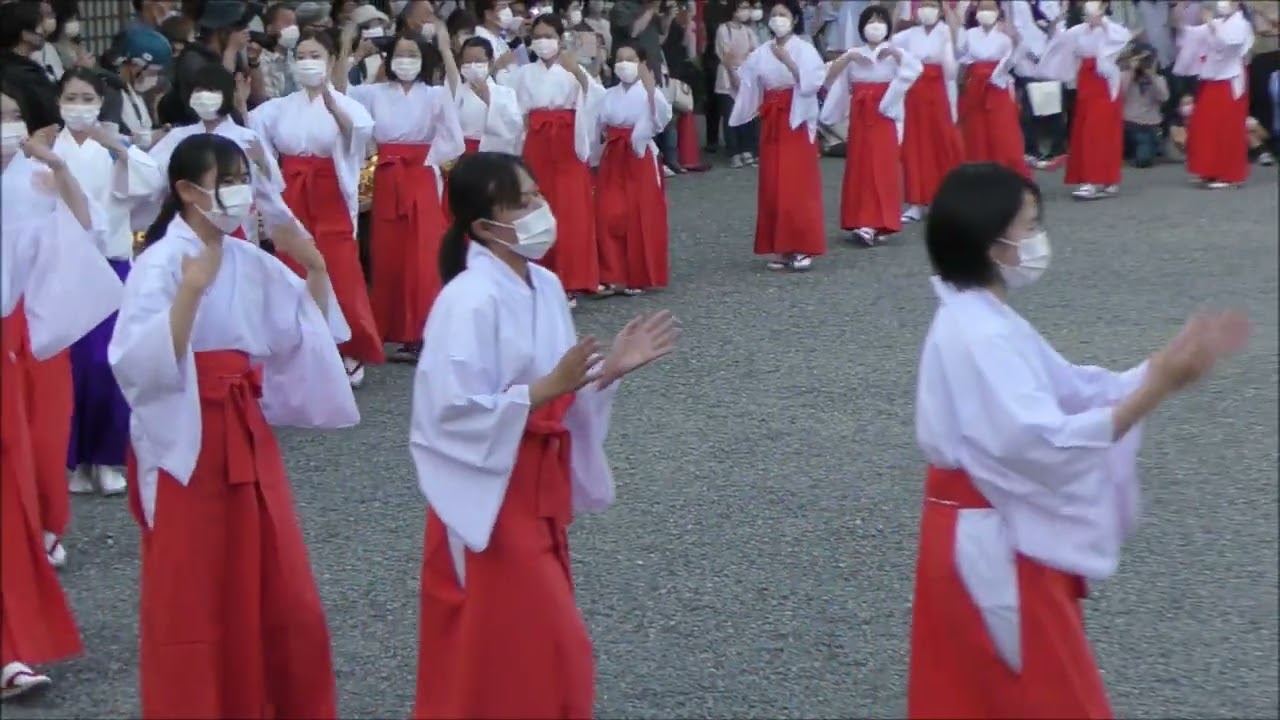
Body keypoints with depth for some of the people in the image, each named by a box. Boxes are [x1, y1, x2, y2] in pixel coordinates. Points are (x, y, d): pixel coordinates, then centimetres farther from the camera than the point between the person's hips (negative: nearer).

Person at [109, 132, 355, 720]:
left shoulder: (249, 260, 7)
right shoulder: (161, 263, -11)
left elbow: (312, 331, 16)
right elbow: (139, 364, -23)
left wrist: (315, 268, 2)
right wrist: (192, 288, -30)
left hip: (248, 434, 7)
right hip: (188, 442, -6)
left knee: (276, 591, 12)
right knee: (194, 599, 2)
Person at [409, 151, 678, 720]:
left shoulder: (545, 285, 4)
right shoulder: (469, 301, -21)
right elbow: (456, 414, -24)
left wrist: (608, 369, -3)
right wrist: (547, 389, -26)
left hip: (539, 485, 8)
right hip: (491, 492, -8)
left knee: (536, 641, 18)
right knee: (504, 646, -1)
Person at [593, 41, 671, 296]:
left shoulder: (650, 92, -3)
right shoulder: (609, 96, 10)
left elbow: (662, 119, -23)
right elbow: (598, 130, 16)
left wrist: (651, 89, -32)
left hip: (640, 160, -4)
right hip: (612, 161, 4)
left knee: (642, 219, -1)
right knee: (609, 217, -4)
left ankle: (638, 277, 11)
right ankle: (613, 276, 4)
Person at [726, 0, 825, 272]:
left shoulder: (804, 49, -4)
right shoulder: (761, 53, 8)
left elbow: (812, 83, -16)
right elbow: (744, 86, 7)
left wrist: (787, 61, -22)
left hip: (797, 120, -4)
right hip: (771, 121, 5)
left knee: (798, 185, -7)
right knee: (772, 186, 3)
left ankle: (802, 247, -2)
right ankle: (780, 248, 10)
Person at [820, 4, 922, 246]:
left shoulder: (894, 52, 4)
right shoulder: (854, 53, 11)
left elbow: (916, 68, -13)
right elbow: (829, 75, 3)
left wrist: (894, 52, -21)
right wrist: (848, 57, -9)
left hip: (885, 115, -3)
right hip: (860, 115, 3)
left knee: (884, 166, -6)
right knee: (860, 166, 1)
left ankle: (880, 223, -5)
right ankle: (864, 222, 4)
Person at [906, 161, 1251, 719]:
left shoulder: (986, 320, 9)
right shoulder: (976, 335, -23)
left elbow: (1075, 393, 8)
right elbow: (1043, 442, -30)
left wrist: (1170, 361, -3)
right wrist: (1156, 388, -28)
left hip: (1001, 533, 10)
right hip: (992, 544, -10)